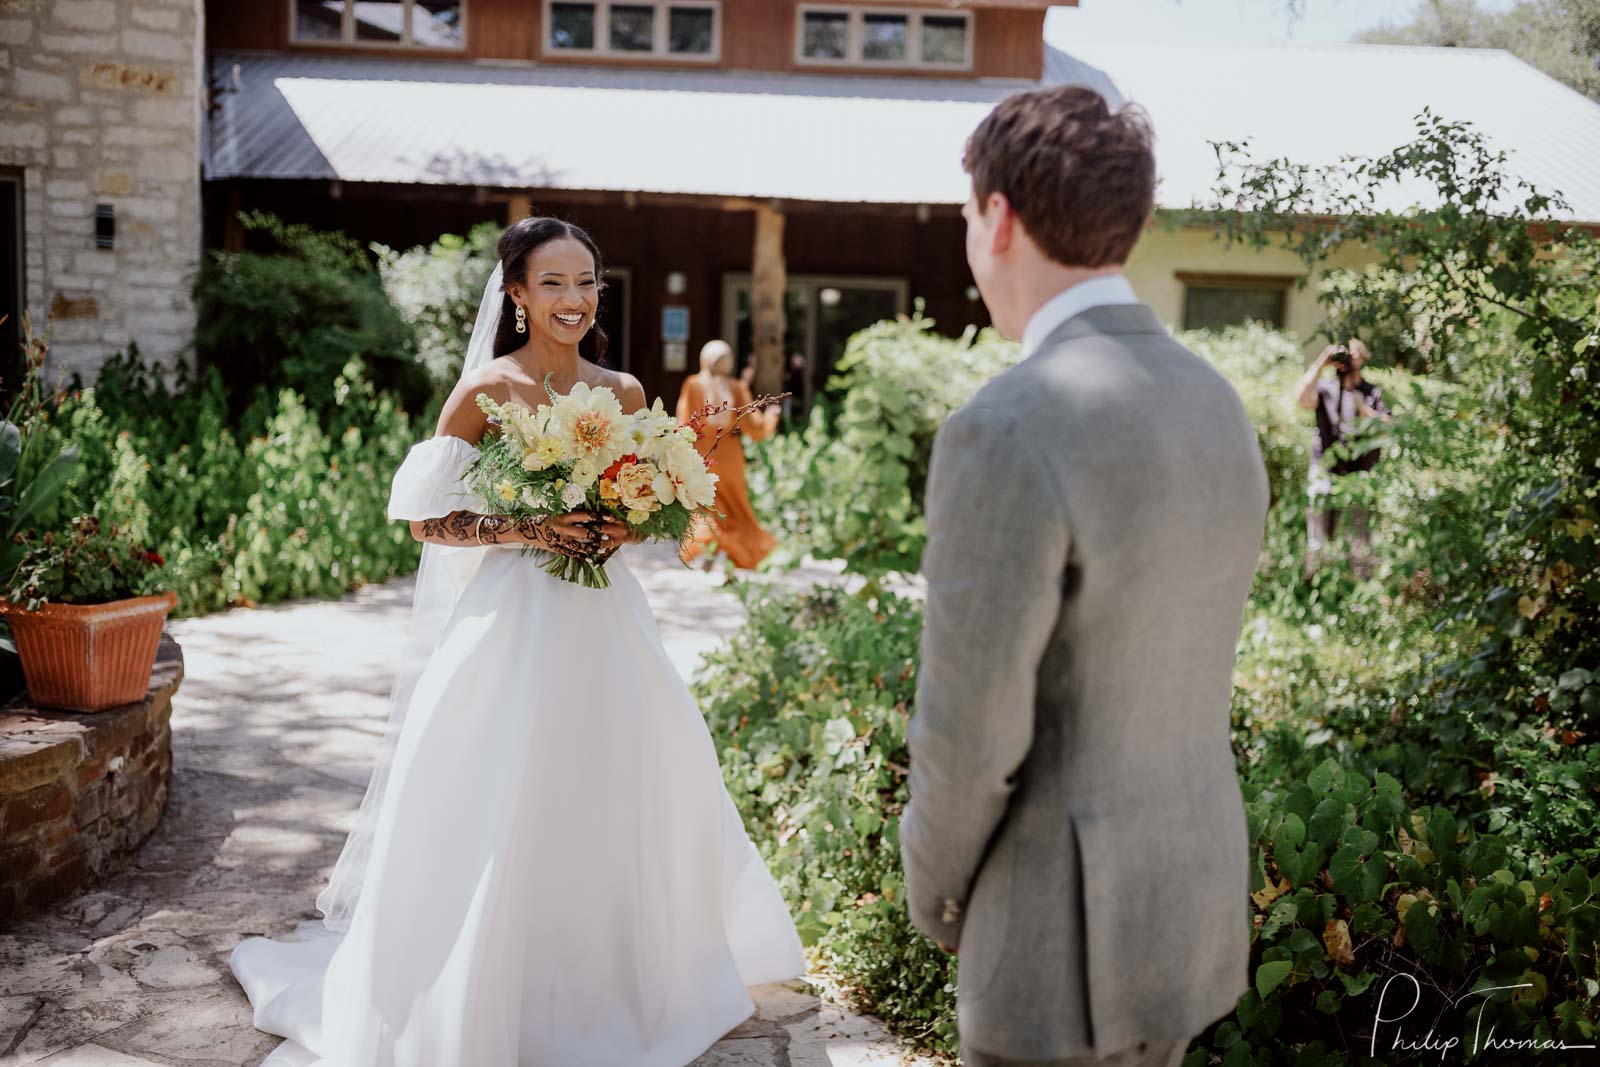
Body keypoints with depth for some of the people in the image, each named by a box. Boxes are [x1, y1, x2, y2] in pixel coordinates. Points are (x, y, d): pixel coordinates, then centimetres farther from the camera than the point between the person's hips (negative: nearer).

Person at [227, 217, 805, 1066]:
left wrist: (623, 528, -6)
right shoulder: (487, 390, -8)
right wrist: (522, 529, -19)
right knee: (501, 811, 1)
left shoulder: (623, 392, 5)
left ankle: (608, 977, 33)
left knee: (617, 796, 12)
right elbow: (423, 516, -7)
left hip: (605, 622, 5)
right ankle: (489, 999, 20)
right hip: (512, 621, -5)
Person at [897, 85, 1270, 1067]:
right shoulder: (1217, 408, 2)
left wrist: (935, 890, -1)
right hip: (1189, 902, 8)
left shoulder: (1004, 434, -26)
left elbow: (968, 742, -22)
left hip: (1068, 940, -8)